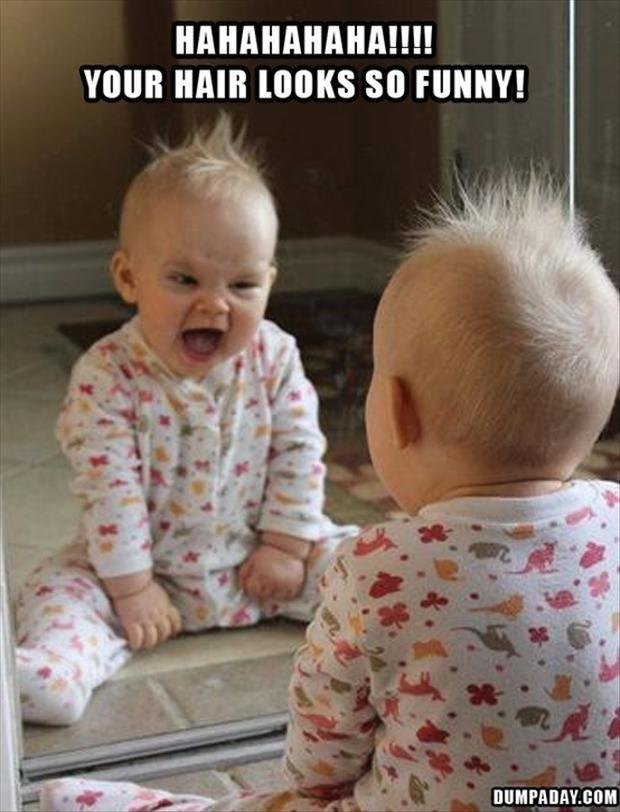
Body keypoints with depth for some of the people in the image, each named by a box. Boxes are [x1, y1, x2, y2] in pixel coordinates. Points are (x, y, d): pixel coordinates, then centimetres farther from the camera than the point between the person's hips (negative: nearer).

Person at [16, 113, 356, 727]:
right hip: (150, 567, -2)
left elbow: (299, 454, -5)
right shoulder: (105, 377, -20)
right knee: (60, 591, -23)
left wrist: (285, 546, -7)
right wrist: (131, 587, -21)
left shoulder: (274, 358, -10)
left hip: (257, 562, 3)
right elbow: (108, 488, -21)